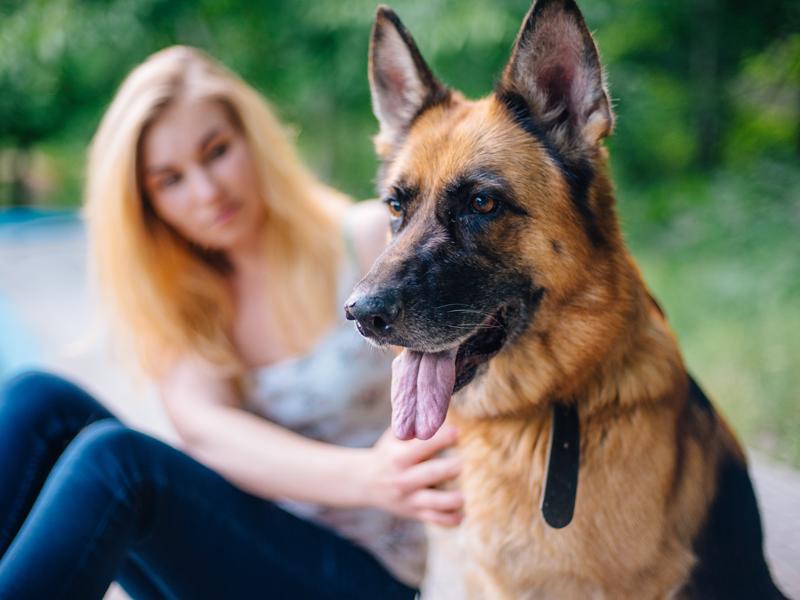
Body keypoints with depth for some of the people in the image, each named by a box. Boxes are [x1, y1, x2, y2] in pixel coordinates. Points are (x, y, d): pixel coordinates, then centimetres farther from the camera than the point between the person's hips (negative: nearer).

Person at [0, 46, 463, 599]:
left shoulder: (369, 242, -5)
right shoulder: (178, 292, 5)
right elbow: (200, 425, -15)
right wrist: (368, 477, -33)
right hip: (236, 546, 4)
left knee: (115, 458, -29)